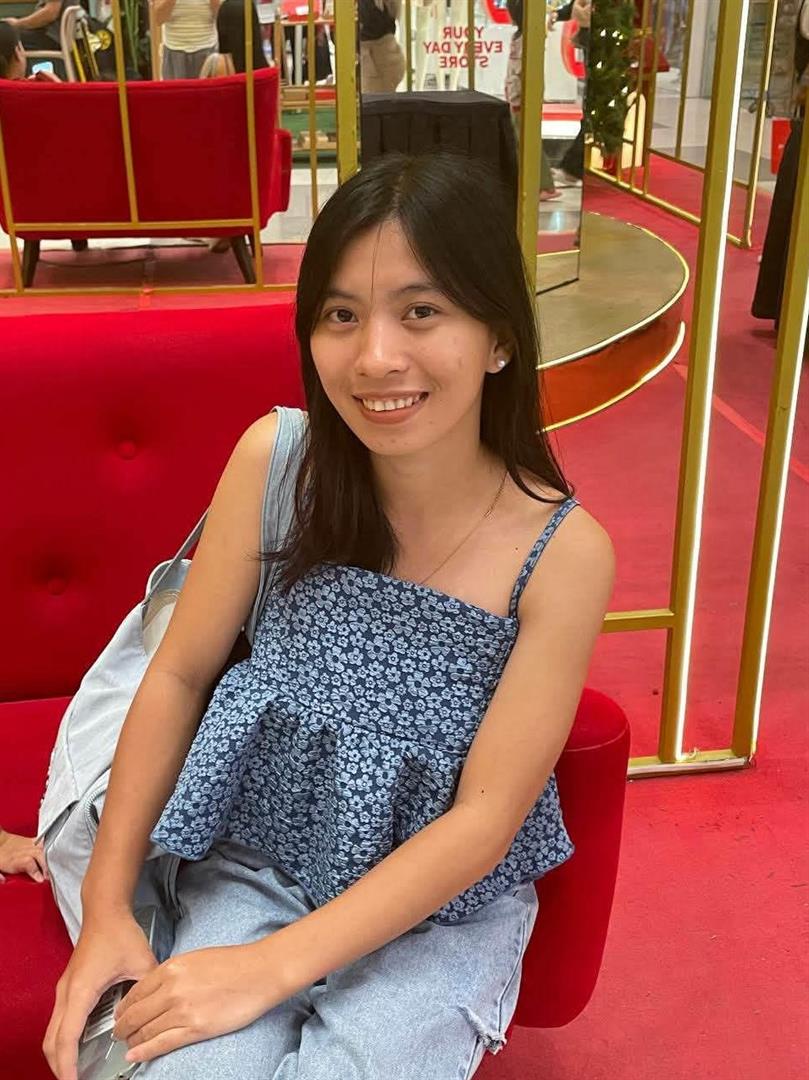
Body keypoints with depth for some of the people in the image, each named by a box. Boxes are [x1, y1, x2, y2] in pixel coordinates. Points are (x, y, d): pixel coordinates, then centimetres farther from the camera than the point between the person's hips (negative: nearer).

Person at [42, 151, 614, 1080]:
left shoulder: (564, 552, -19)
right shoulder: (275, 459, -14)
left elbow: (486, 817, -16)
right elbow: (179, 674, -5)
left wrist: (271, 967, -19)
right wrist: (106, 908, -4)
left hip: (442, 906, 0)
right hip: (256, 861, 1)